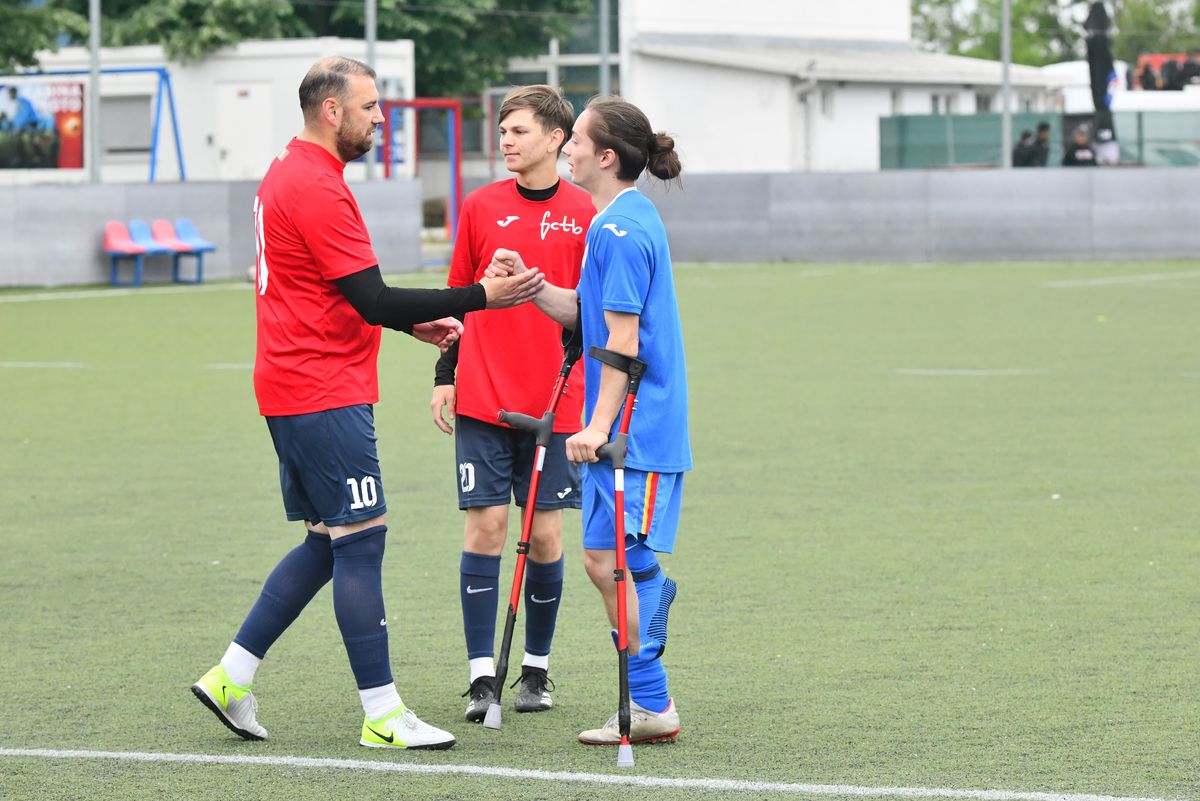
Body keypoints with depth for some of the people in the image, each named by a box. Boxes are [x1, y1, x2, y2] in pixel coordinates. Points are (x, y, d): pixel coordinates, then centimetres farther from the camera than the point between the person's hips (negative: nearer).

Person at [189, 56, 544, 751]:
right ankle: (382, 714, -5)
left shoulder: (288, 175, 16)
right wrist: (478, 298, -19)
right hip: (325, 397, -10)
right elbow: (373, 301, -20)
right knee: (361, 540, -7)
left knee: (326, 543, 14)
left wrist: (413, 322, 16)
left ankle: (232, 677, 16)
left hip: (293, 392, 10)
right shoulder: (318, 188, -17)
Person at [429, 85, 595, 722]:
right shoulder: (481, 206, 4)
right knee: (485, 527, -4)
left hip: (556, 403, 0)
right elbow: (457, 296, 11)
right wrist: (443, 376, 7)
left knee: (545, 535, 3)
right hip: (482, 401, 0)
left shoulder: (585, 215, 1)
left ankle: (536, 670, 16)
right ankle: (481, 676, 0)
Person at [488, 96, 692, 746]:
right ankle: (647, 701, 19)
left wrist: (600, 425, -20)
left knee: (611, 559, -7)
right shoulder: (624, 220, 15)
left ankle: (651, 706, -2)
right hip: (624, 428, 10)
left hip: (634, 428, -10)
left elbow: (622, 338, -19)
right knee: (607, 559, 12)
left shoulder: (619, 230, -16)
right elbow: (584, 313, 19)